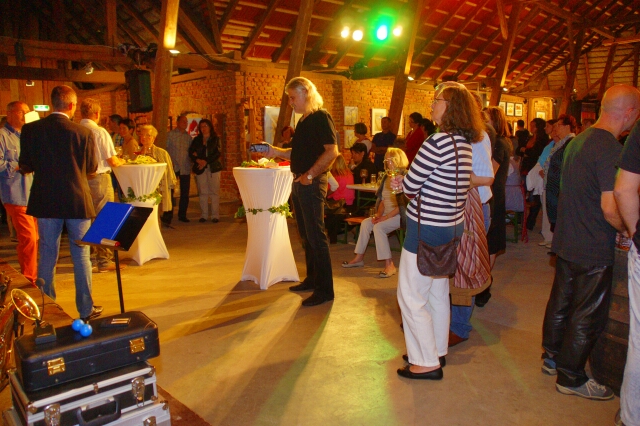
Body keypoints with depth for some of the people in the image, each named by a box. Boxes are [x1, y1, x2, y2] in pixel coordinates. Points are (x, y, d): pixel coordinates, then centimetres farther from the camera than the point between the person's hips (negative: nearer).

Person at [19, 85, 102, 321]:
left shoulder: (30, 130, -5)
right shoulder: (83, 133, -11)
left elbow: (25, 166, 2)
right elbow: (91, 168, -1)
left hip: (45, 202, 2)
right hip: (77, 201, -2)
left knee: (47, 255, 12)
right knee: (81, 254, 8)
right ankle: (86, 309, 16)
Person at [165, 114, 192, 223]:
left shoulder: (188, 136, 12)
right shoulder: (171, 134, 2)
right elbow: (166, 149, 0)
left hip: (185, 168, 3)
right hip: (173, 167, -3)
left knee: (185, 193, 6)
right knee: (170, 191, -4)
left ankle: (182, 215, 16)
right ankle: (168, 215, 2)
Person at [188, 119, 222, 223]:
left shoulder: (216, 139, 8)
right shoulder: (196, 140, 16)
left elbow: (217, 153, -3)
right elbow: (191, 152, 7)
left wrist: (206, 161, -13)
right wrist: (197, 160, -13)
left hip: (213, 168, -2)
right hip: (200, 169, 2)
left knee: (214, 192, -5)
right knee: (203, 192, 1)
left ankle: (215, 215, -3)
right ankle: (203, 215, 6)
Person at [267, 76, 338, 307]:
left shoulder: (321, 117, -10)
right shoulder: (304, 120, 17)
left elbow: (332, 151, -20)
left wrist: (310, 175, -21)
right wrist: (275, 151, 9)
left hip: (313, 184, -9)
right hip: (299, 183, 9)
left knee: (316, 237, -5)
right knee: (306, 236, 15)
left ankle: (324, 289, 3)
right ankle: (312, 279, 27)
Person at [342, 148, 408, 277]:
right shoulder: (387, 177, 13)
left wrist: (386, 217, -20)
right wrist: (378, 215, -2)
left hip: (399, 215, -8)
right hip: (387, 214, 8)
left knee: (379, 227, -28)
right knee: (366, 222, -9)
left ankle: (389, 265, -24)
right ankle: (359, 258, -3)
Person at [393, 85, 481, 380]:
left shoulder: (438, 142, -21)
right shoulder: (464, 143, 7)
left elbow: (411, 185, -17)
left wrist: (403, 182, 5)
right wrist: (406, 182, 4)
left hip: (427, 229, -9)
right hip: (452, 226, 9)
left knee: (411, 296, 3)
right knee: (438, 293, 19)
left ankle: (427, 362, 12)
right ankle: (437, 350, 34)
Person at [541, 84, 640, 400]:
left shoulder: (578, 140, 7)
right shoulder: (611, 149, -22)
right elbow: (611, 209, -26)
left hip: (566, 241, 9)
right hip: (593, 250, -9)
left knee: (561, 302, 20)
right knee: (588, 315, 5)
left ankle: (552, 358, 36)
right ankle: (570, 377, 19)